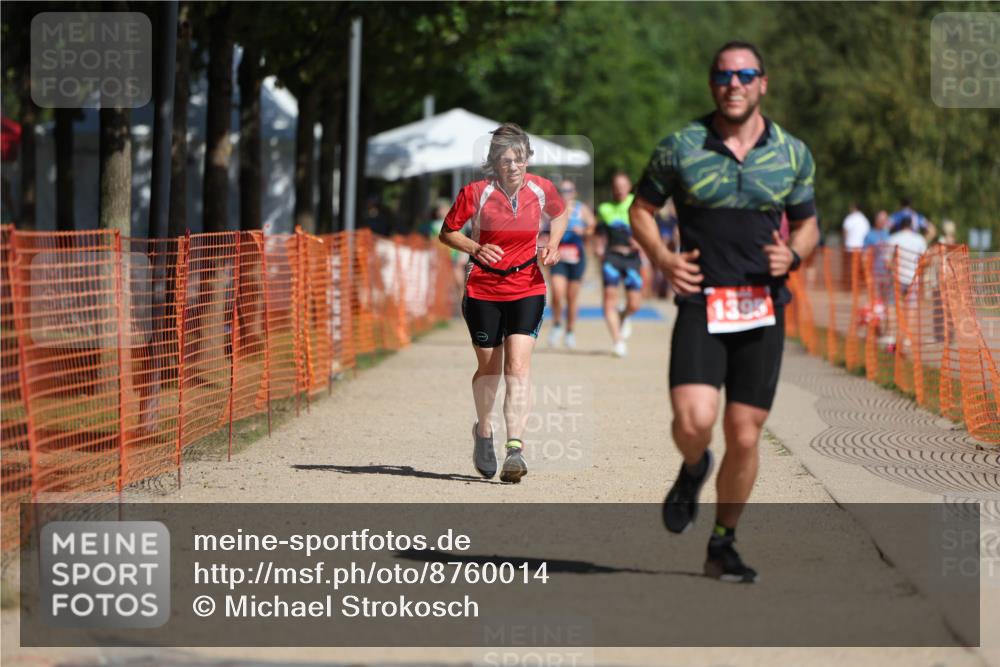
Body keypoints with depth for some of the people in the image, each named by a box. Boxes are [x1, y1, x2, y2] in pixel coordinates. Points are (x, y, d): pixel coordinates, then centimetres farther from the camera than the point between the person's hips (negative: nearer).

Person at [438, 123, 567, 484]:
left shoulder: (541, 189, -5)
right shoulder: (476, 193, -12)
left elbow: (559, 214, 18)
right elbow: (447, 232, 0)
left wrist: (552, 243, -1)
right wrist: (475, 249, -18)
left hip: (527, 288, 0)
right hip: (483, 289, 0)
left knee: (518, 365, -15)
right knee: (489, 366, 10)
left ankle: (515, 448, -22)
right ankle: (483, 430, 39)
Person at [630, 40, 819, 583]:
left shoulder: (792, 154, 6)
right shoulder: (680, 147, 1)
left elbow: (807, 226, 16)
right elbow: (641, 209, 13)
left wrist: (792, 255, -6)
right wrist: (661, 258, -5)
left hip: (763, 310, 2)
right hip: (701, 306, -2)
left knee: (744, 436, 2)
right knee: (695, 421, -20)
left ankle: (723, 545, 19)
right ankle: (693, 470, 16)